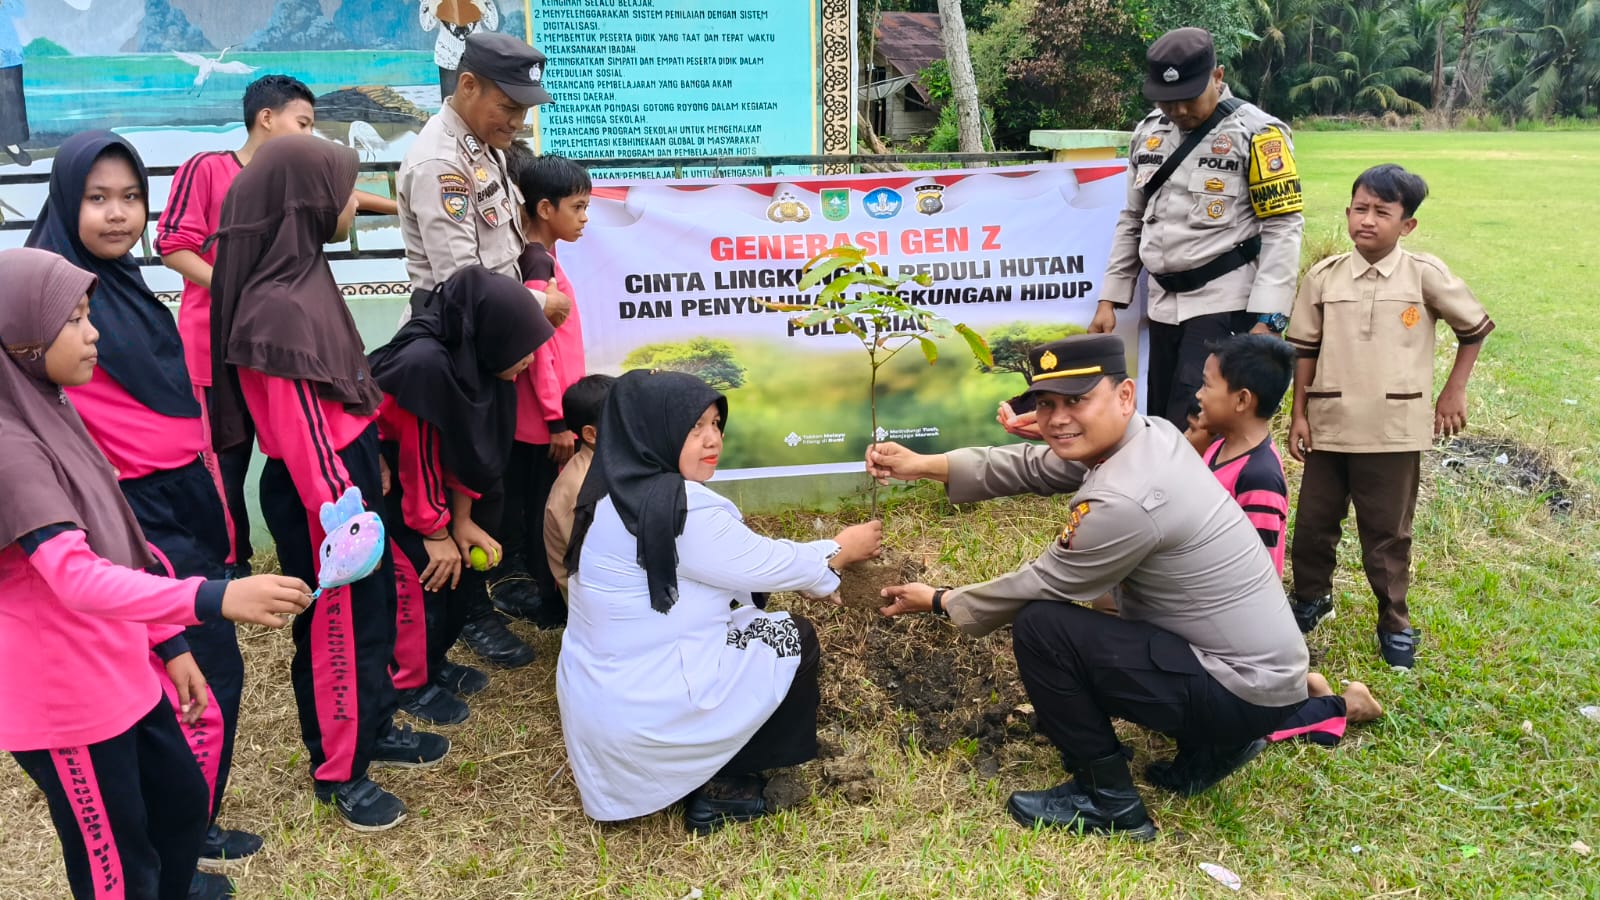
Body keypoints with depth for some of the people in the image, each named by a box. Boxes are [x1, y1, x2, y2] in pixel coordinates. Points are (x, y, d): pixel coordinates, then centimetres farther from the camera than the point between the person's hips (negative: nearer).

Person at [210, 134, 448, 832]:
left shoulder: (304, 273, 3)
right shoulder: (277, 307, -26)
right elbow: (299, 433, -24)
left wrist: (371, 466, 19)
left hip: (351, 469, 9)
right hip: (318, 490, -9)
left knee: (371, 609, 22)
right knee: (337, 625, 8)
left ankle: (374, 727, 41)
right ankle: (339, 770, 27)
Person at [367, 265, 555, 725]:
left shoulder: (477, 358, -12)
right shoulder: (425, 362, -36)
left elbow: (468, 446, -4)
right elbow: (418, 455, -27)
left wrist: (462, 520, -2)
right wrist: (435, 532, -16)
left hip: (419, 475, 8)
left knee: (464, 560, 7)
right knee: (423, 572, -9)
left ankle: (433, 661, 26)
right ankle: (410, 682, 11)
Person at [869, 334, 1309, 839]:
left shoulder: (1123, 500, -27)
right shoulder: (1150, 433, -1)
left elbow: (1038, 586, -14)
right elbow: (1034, 466, 7)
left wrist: (940, 602, 1)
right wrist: (924, 466, -2)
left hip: (1244, 691, -10)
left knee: (1040, 628, -17)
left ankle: (1108, 802, 0)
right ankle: (1210, 747, 21)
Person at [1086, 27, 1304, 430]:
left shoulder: (1257, 134, -8)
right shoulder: (1148, 132, 10)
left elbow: (1282, 229, -11)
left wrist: (1266, 319, -18)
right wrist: (1109, 299, 13)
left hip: (1225, 305, -6)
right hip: (1163, 305, 7)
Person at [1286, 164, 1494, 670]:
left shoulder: (1425, 275, -5)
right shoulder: (1324, 278, 0)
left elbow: (1475, 328, 7)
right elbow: (1305, 349, 5)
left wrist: (1454, 391, 7)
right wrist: (1299, 414, 3)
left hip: (1394, 430, -2)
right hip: (1329, 425, 2)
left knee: (1387, 533, 8)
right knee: (1312, 523, 12)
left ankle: (1394, 623, 24)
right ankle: (1311, 599, 34)